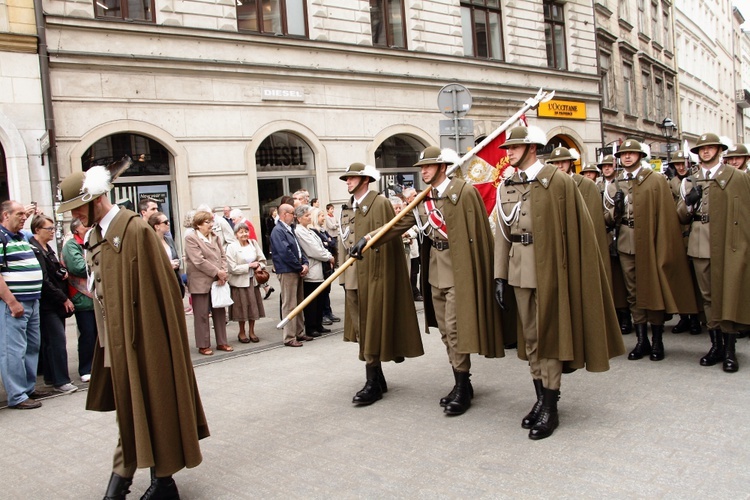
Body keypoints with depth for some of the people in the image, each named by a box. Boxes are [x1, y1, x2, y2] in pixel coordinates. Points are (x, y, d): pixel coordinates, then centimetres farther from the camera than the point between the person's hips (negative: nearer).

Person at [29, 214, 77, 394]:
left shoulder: (47, 248, 15)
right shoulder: (34, 249, -15)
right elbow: (43, 280, -19)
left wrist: (63, 271, 5)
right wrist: (63, 299, -15)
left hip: (56, 303, 9)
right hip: (47, 304, -9)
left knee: (51, 341, 14)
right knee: (58, 340, -10)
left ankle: (51, 376, 21)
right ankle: (61, 381, -6)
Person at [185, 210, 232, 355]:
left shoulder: (215, 237, 12)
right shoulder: (191, 238, -9)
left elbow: (223, 256, 10)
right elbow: (199, 261, -17)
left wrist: (223, 272, -8)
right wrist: (217, 272, -16)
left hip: (217, 281, 6)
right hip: (201, 282, -6)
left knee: (220, 312, 11)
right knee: (202, 315, 2)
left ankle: (221, 342, 21)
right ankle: (203, 345, 11)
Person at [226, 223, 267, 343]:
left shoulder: (253, 243, 3)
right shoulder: (231, 247, -9)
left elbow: (262, 260, 8)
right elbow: (233, 268, -13)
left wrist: (259, 265, -13)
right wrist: (250, 266, -14)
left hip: (253, 280, 4)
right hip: (239, 282, -4)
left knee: (253, 306, 9)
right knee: (242, 307, 5)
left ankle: (251, 332, 23)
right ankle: (242, 333, 21)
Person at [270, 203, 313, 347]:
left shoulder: (290, 229, 15)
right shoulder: (278, 231, -14)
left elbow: (299, 248, 16)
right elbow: (285, 253, -21)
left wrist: (305, 263, 0)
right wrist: (300, 267, -13)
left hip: (297, 271, 9)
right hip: (287, 272, -9)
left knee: (299, 304, 15)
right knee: (289, 306, -4)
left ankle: (299, 333, 25)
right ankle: (289, 338, 2)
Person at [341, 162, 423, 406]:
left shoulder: (379, 203, -7)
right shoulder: (347, 208, 15)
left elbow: (385, 238, -12)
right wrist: (344, 275, 14)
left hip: (373, 276, -8)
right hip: (353, 278, 8)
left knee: (372, 328, -5)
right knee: (361, 329, 12)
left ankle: (373, 384, 2)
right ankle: (377, 379, 24)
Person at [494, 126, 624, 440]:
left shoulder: (558, 181, -8)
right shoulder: (506, 187, 9)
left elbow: (576, 228, -9)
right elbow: (502, 233, 9)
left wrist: (570, 275, -12)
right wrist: (500, 276, 5)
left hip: (548, 269, -5)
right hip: (519, 270, 6)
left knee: (548, 335, 1)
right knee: (529, 337, 12)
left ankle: (550, 409, 12)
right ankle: (541, 399, 25)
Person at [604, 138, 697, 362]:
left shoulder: (657, 180, 0)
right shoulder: (615, 186, 12)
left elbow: (666, 216, -4)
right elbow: (608, 219, 11)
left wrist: (663, 248, -11)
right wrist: (616, 209, -11)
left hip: (649, 243, -3)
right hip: (626, 245, 4)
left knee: (654, 291, 4)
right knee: (633, 293, 7)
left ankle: (657, 341, 14)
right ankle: (641, 340, 15)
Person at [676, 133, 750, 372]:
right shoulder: (689, 181, 13)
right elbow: (681, 217, 12)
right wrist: (689, 202, -7)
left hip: (728, 244, -3)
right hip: (700, 245, 3)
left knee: (728, 294, -5)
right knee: (708, 296, 8)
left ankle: (729, 350, 2)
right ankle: (716, 345, 17)